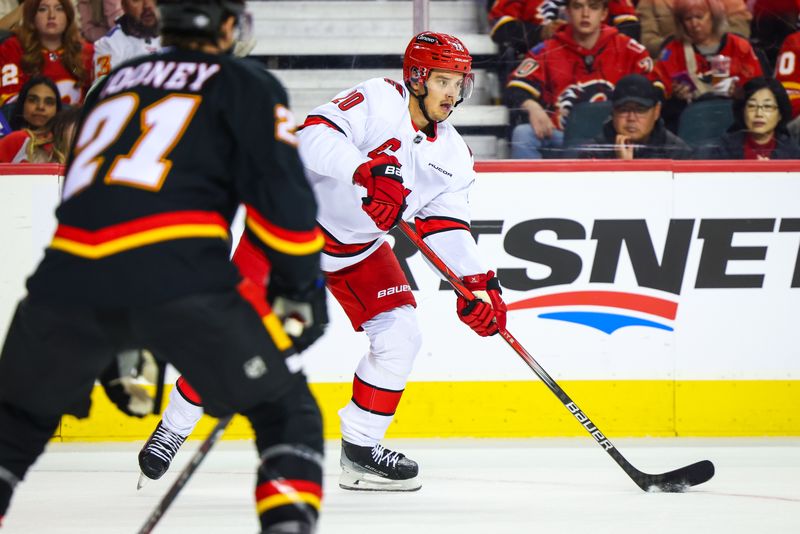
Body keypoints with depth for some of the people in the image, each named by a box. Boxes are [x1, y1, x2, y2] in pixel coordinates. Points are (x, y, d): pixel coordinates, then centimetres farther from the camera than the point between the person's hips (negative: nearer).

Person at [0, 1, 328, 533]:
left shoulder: (115, 83, 32)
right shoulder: (247, 86, 15)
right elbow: (281, 191, 3)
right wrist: (301, 289, 18)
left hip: (69, 272, 4)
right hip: (182, 280, -4)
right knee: (287, 410, 12)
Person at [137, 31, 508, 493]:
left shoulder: (453, 155, 1)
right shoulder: (377, 100, -21)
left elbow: (448, 226, 2)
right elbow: (316, 135, -36)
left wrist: (479, 283, -11)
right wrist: (365, 169, -51)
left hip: (360, 248, 7)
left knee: (400, 335, -7)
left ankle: (360, 448, 6)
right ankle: (175, 425, 6)